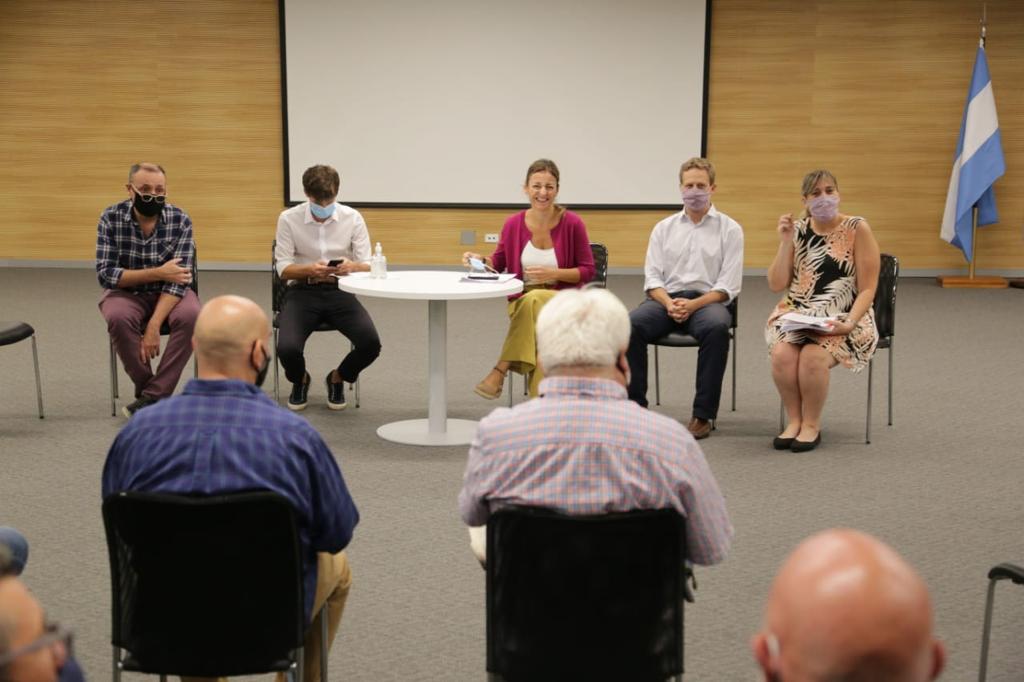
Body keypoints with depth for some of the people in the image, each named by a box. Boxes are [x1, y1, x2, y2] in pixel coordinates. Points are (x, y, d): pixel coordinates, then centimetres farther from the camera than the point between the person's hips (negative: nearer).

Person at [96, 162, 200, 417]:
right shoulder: (111, 218, -12)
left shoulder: (180, 220, -13)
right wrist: (157, 273, -24)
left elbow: (179, 278, -19)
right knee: (118, 318, -34)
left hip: (169, 293, 0)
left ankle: (152, 396, -22)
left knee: (191, 316, -31)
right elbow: (106, 273, -16)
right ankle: (149, 389, -14)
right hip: (126, 291, 0)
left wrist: (154, 325, -30)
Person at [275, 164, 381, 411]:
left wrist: (352, 266, -28)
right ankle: (300, 380, 13)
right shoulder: (289, 219, -5)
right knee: (287, 349, -28)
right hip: (302, 292, -1)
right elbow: (283, 269, -5)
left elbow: (367, 266, -3)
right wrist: (310, 270, -27)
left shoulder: (353, 218, -2)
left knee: (371, 344, -24)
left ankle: (338, 378, 11)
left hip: (340, 292, 1)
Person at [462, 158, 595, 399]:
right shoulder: (514, 223, -3)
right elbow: (498, 264, 10)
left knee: (535, 301, -37)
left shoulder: (572, 223, -9)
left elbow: (587, 271, -3)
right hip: (523, 302, 2)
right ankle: (541, 402, -30)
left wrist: (554, 274, -18)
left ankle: (500, 371, -32)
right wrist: (481, 260, -12)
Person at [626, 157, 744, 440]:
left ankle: (703, 414, -30)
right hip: (665, 298, 2)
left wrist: (693, 305, -17)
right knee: (630, 325, -30)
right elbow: (652, 278, 9)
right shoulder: (664, 228, 15)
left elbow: (728, 286, -1)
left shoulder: (729, 229, 7)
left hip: (707, 300, -2)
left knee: (717, 327, -38)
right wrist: (668, 303, -13)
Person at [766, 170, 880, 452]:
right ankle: (794, 420, -9)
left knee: (812, 356, -32)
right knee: (782, 353, -29)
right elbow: (776, 284, 3)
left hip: (844, 319, -3)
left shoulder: (857, 229, -5)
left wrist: (849, 324, -21)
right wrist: (785, 242, -7)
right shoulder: (797, 230, 6)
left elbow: (867, 289, -6)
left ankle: (811, 425, -10)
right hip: (798, 314, 3)